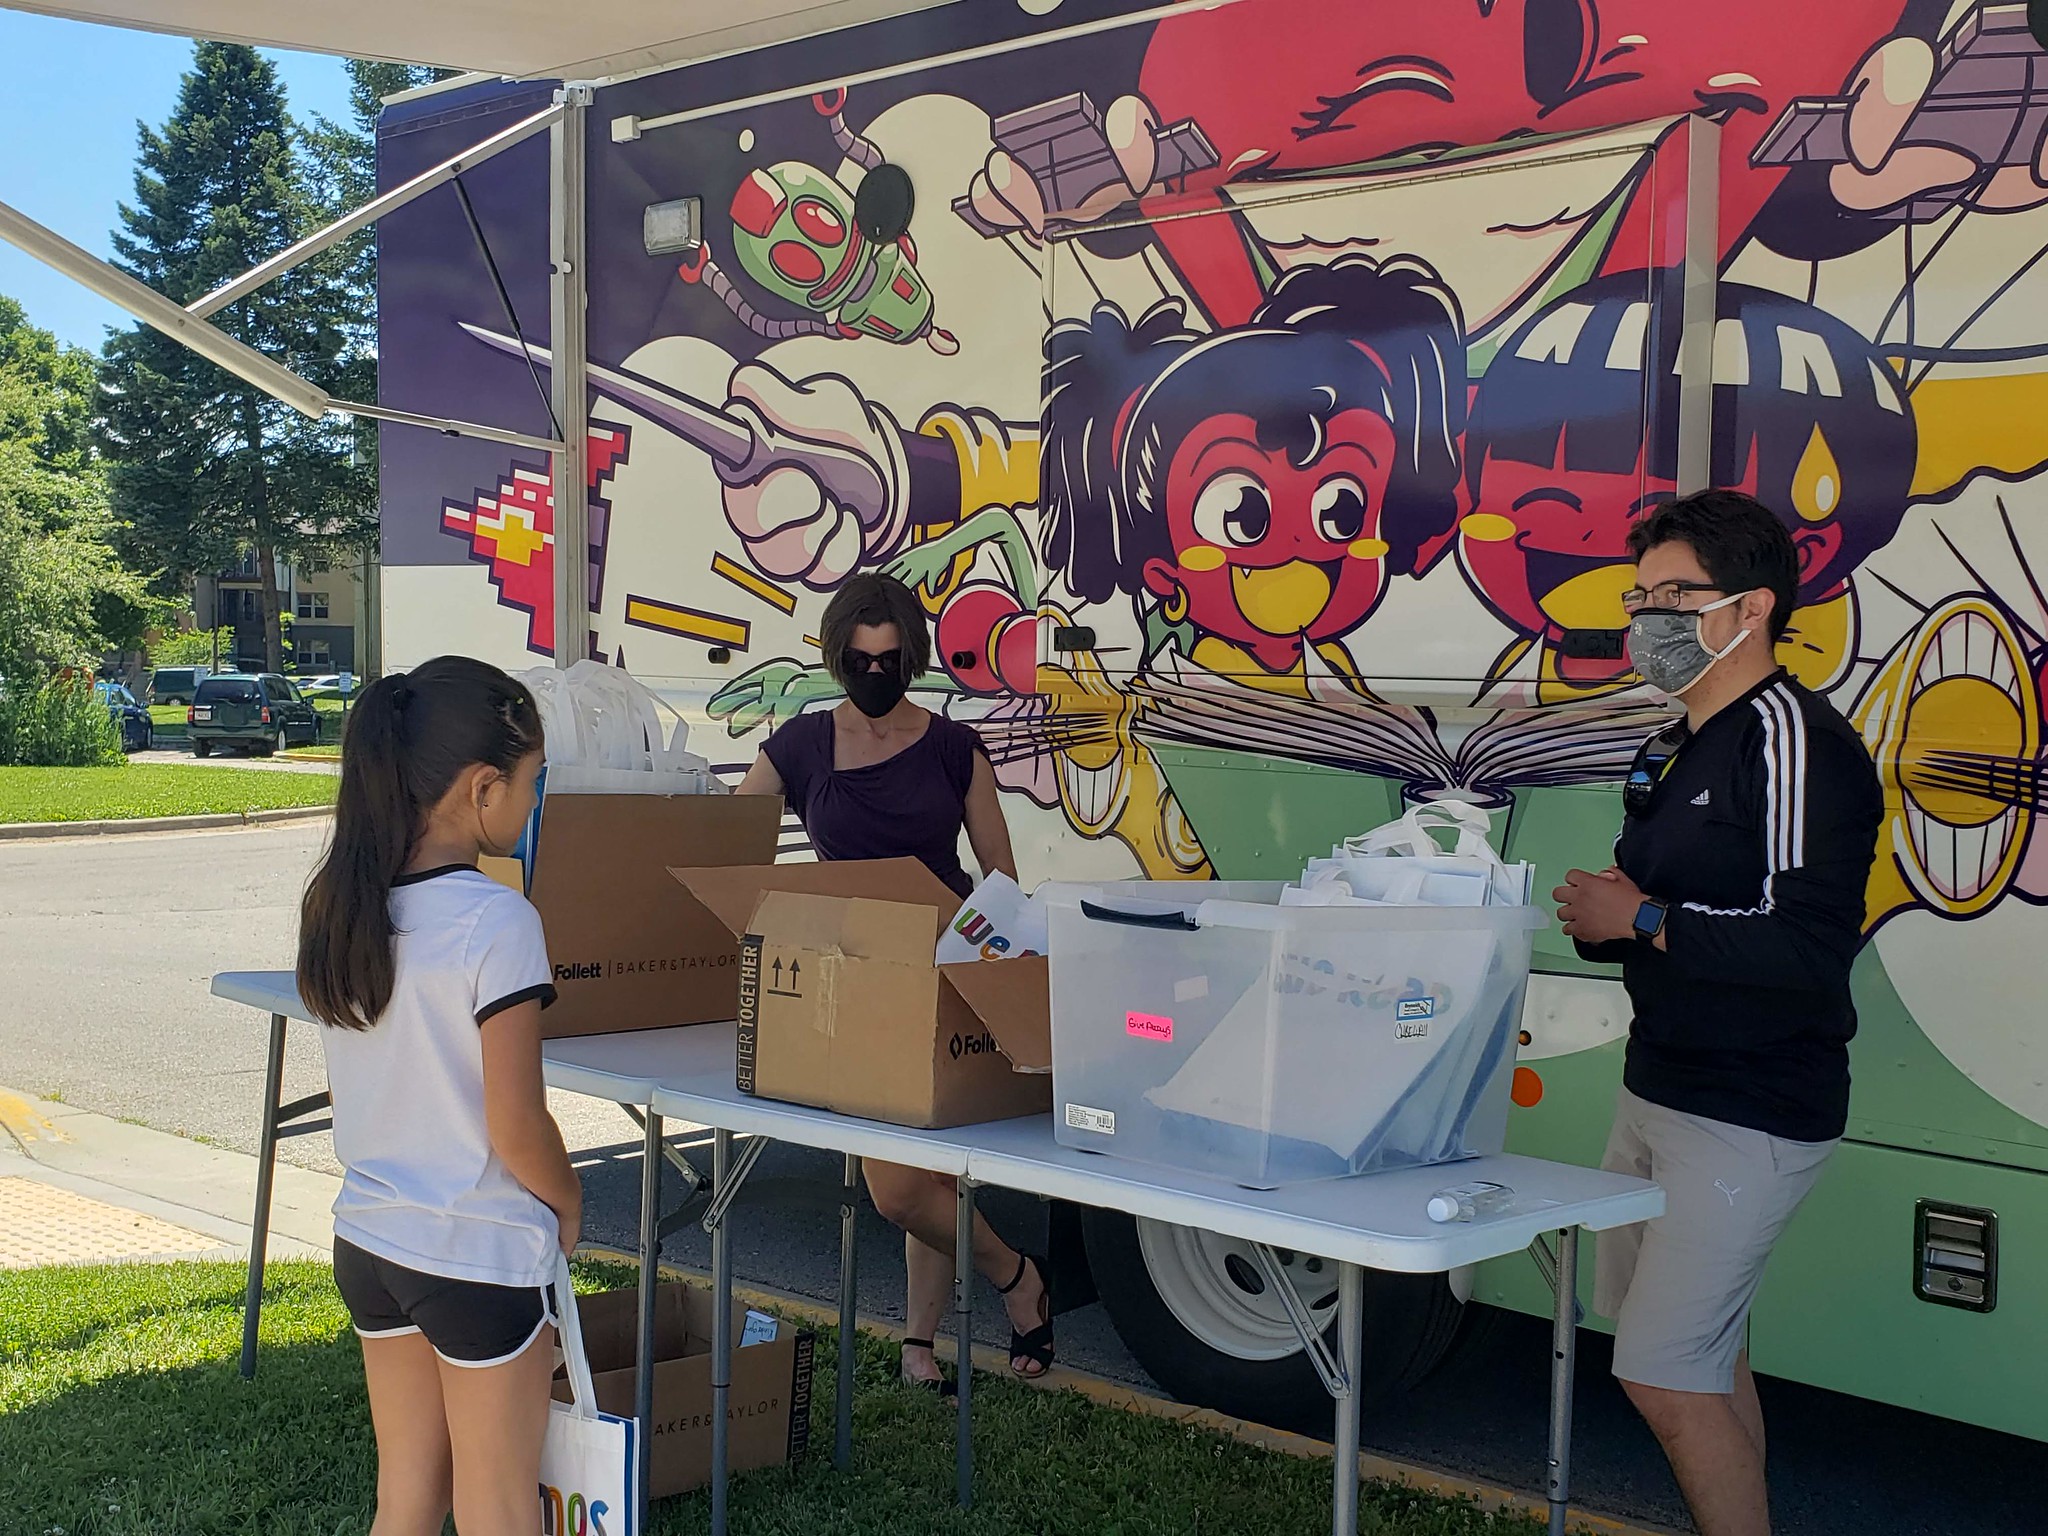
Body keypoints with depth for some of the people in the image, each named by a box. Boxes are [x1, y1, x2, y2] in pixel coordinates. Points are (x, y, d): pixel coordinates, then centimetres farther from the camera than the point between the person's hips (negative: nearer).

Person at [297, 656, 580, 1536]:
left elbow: (362, 1086, 9)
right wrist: (569, 1203, -1)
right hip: (482, 1256, -6)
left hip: (368, 1240, 6)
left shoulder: (337, 906, -1)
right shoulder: (496, 921, -22)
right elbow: (515, 1127, -19)